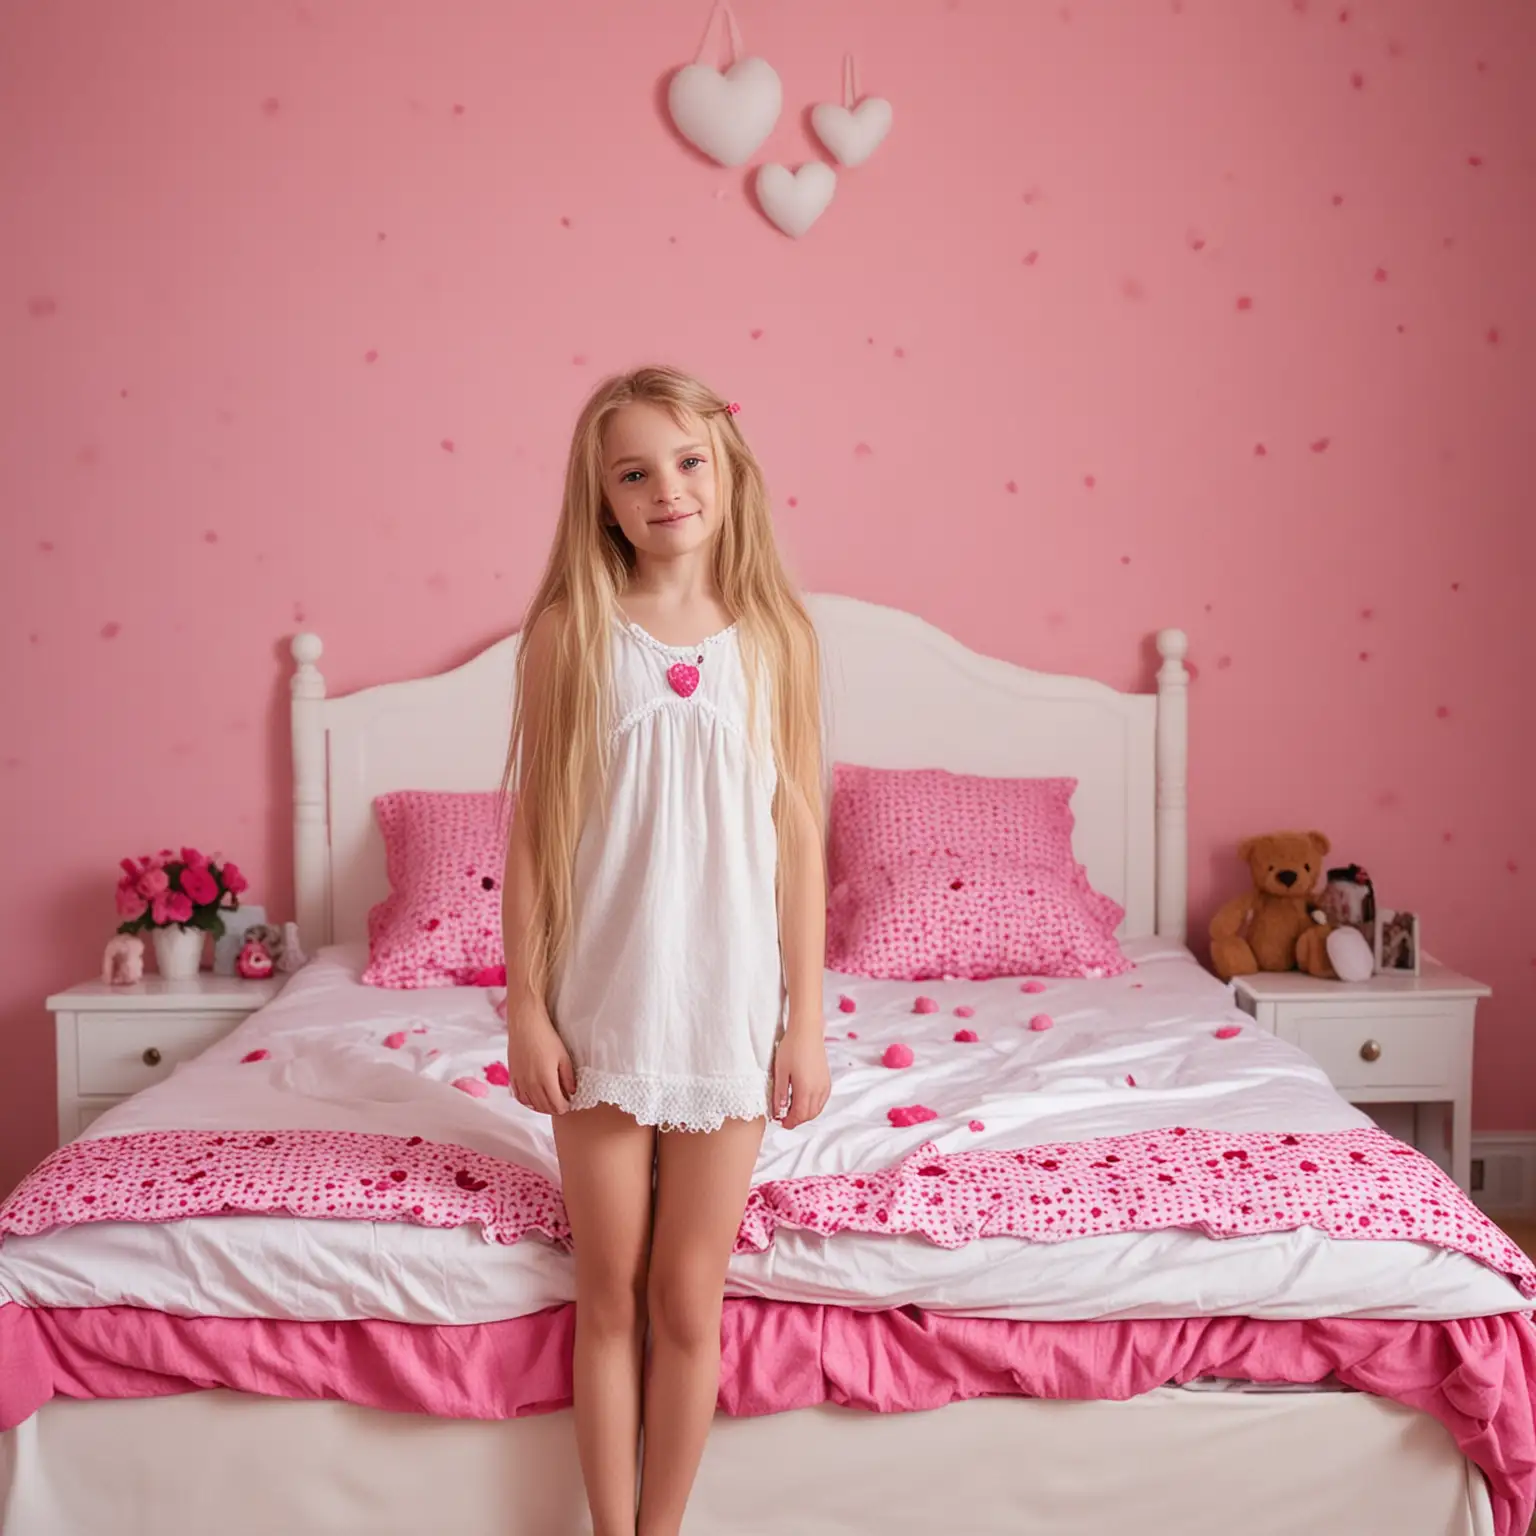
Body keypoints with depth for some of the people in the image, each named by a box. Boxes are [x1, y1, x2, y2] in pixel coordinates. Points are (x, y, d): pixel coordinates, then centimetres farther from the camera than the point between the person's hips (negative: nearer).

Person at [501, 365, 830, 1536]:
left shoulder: (775, 635, -1)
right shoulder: (569, 631, -3)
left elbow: (799, 835, 1)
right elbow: (531, 828, 0)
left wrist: (806, 1021, 0)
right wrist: (526, 1006, -3)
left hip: (728, 1006, 1)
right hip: (600, 1003, 0)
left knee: (689, 1303, 11)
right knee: (610, 1298, 13)